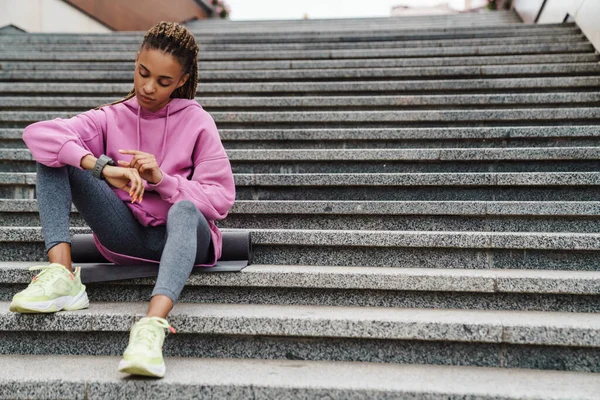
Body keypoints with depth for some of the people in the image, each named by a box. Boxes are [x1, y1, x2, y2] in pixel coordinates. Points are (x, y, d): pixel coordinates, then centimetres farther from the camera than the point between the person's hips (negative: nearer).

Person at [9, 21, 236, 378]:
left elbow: (221, 199, -9)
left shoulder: (198, 122, -2)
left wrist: (162, 179, -22)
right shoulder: (113, 118, 4)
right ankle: (62, 276, -24)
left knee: (184, 211, -40)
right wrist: (105, 168, -27)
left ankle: (152, 327, -58)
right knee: (53, 156, -9)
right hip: (127, 236, 3)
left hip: (181, 236, -3)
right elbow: (37, 133, -13)